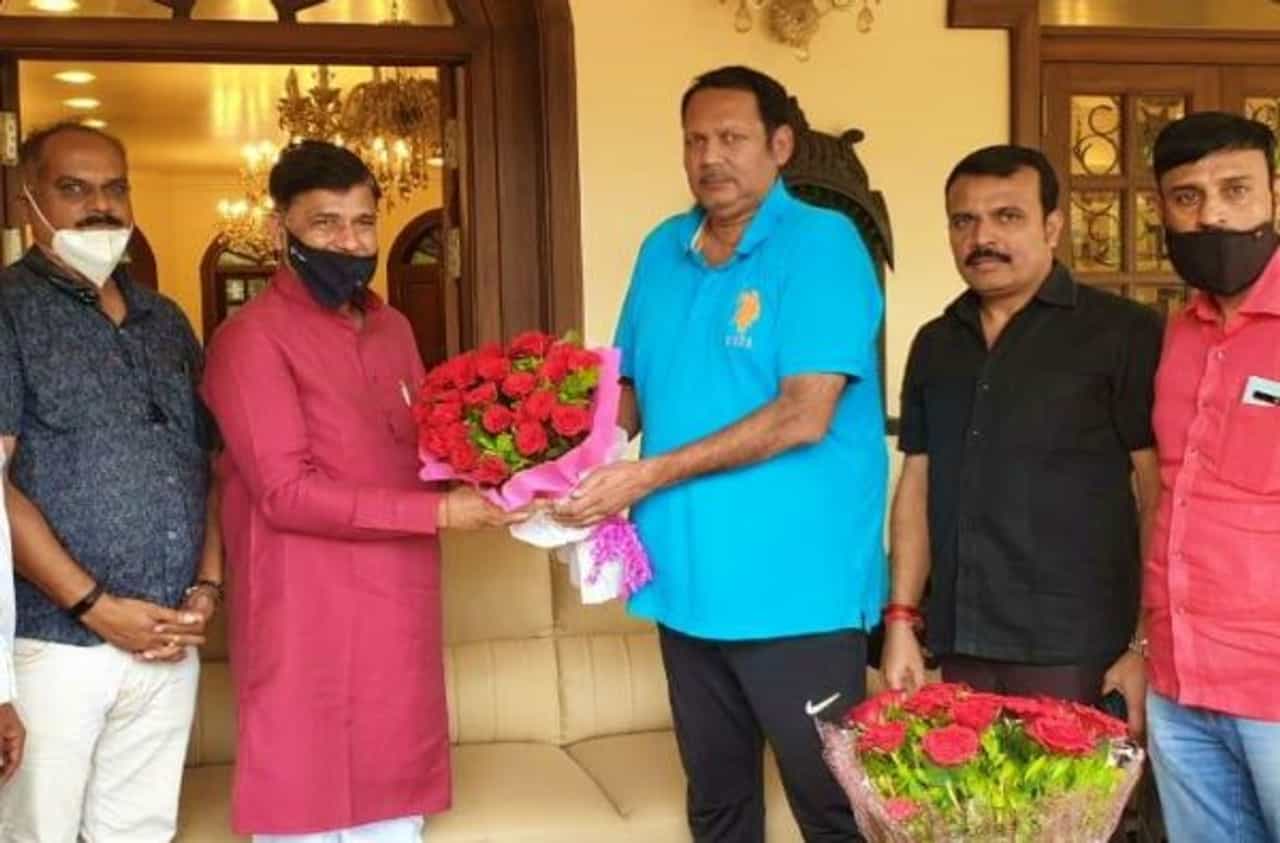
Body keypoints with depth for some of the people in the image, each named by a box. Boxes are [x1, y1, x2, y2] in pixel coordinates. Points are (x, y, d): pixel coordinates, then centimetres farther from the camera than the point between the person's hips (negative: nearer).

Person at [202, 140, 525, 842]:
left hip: (400, 617, 7)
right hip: (310, 628, -7)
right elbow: (287, 493, -18)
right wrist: (439, 512, -19)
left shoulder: (393, 329, 13)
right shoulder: (252, 339, -11)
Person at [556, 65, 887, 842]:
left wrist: (651, 476, -18)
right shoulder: (662, 250, 10)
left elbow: (803, 416, -19)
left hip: (797, 589, -6)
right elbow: (635, 384, 17)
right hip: (689, 582, 6)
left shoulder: (822, 243, -10)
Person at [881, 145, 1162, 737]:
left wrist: (1149, 646, -11)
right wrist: (902, 620, 8)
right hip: (960, 645, 5)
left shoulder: (1123, 333, -4)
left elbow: (1160, 497, -6)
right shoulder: (934, 345, 13)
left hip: (1076, 652, -4)